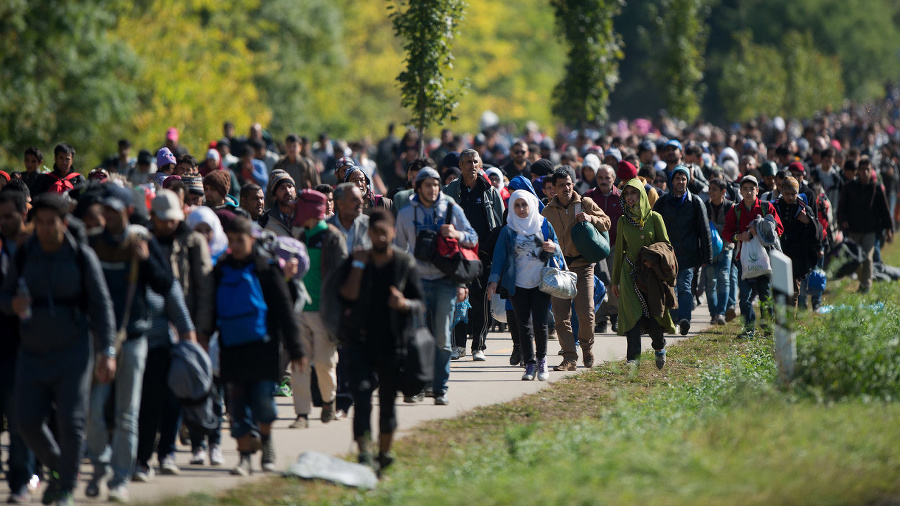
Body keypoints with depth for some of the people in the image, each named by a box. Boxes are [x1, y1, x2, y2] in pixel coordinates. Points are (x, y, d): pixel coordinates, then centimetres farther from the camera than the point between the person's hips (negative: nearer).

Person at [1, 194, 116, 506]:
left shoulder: (81, 257, -6)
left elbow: (101, 305, -3)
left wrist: (106, 351, -11)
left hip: (72, 350, -3)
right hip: (33, 351, 3)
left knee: (70, 421, -7)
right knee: (26, 419, -2)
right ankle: (57, 468, 26)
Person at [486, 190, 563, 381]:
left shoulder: (544, 225, 7)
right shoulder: (508, 230, 6)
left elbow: (557, 249, 12)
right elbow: (499, 256, 4)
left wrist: (553, 248, -13)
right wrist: (494, 280, -7)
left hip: (541, 283, -1)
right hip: (518, 284, 1)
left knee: (540, 323, -8)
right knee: (523, 325, -2)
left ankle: (542, 360, 10)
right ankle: (530, 364, 5)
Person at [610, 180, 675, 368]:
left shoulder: (654, 218, 0)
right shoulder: (623, 221, 7)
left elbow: (666, 245, 3)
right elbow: (619, 251, 12)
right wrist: (615, 281, 12)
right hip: (630, 274, 2)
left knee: (653, 316, -3)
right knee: (632, 314, -9)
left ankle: (659, 347, 27)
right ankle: (634, 357, -8)